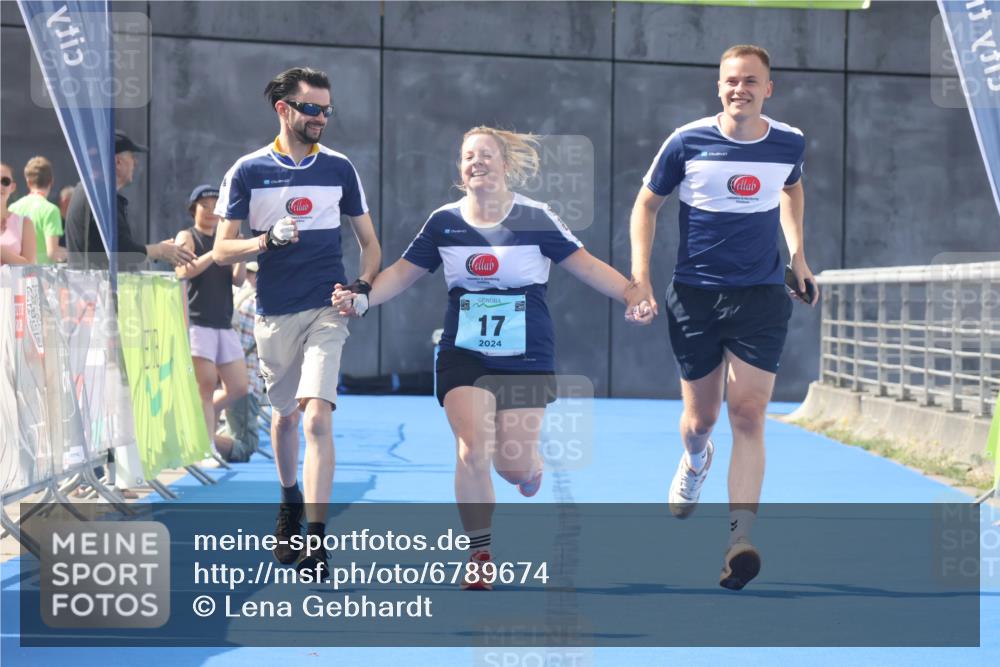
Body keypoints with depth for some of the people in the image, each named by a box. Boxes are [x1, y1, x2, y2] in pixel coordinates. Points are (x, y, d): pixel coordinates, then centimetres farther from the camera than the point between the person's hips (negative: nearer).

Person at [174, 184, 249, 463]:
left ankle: (200, 419, 24)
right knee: (205, 384, -9)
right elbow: (184, 271, -15)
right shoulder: (187, 237, 3)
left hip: (224, 324, 6)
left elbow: (239, 280, 8)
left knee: (238, 387, 4)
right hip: (197, 323, -6)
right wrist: (215, 253, -22)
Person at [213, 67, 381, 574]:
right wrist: (266, 241, -18)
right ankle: (290, 504, 41)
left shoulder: (339, 169, 6)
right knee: (284, 416, 15)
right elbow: (222, 250, 0)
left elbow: (370, 243, 14)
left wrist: (363, 286, -4)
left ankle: (316, 539, -18)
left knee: (317, 416, -16)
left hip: (327, 309, -1)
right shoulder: (248, 171, 1)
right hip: (273, 314, 1)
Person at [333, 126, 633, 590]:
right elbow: (402, 273, 6)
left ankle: (531, 464, 38)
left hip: (528, 358, -1)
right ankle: (479, 556, 0)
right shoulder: (444, 222, 0)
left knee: (513, 465, -2)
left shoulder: (535, 219, -6)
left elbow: (587, 267, -6)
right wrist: (362, 299, -10)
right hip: (464, 355, 1)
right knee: (472, 451, -14)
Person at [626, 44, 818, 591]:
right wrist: (640, 278, -5)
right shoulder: (687, 142, -8)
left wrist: (797, 253, 17)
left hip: (761, 294, 0)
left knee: (748, 414, -12)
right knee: (700, 417, 10)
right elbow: (647, 204, 4)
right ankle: (694, 462, 49)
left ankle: (740, 540, -19)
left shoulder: (789, 143, -1)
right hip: (694, 294, 0)